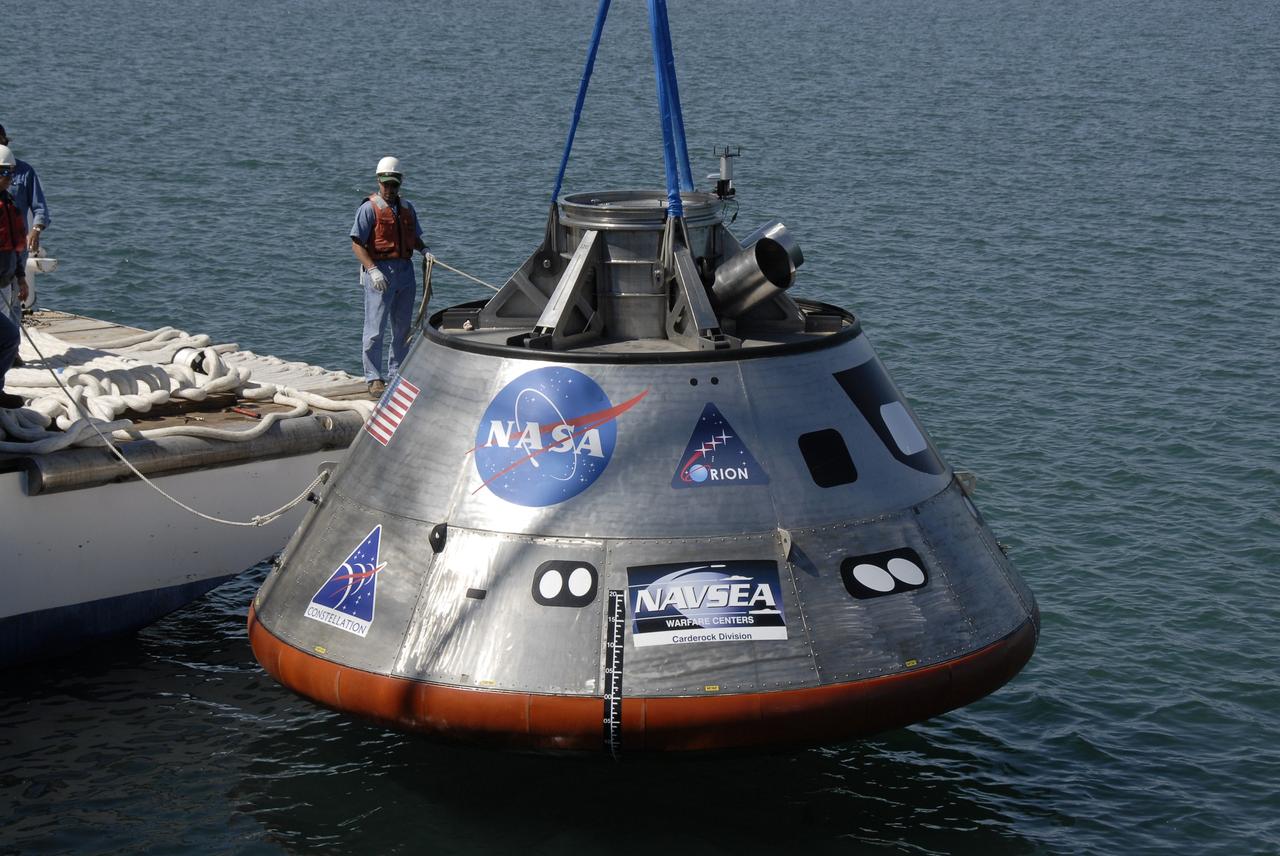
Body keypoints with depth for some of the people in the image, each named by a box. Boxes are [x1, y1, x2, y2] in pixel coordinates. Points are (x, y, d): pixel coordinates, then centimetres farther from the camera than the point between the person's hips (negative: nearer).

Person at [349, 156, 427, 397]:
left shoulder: (407, 207, 15)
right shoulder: (369, 208, -5)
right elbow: (357, 244, -10)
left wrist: (424, 250, 4)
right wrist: (373, 270, -21)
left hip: (405, 271, 7)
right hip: (380, 271, -7)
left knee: (403, 328, 12)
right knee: (375, 328, -6)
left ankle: (397, 375, 23)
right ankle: (374, 379, -2)